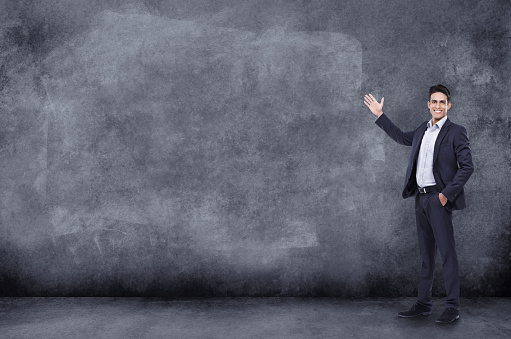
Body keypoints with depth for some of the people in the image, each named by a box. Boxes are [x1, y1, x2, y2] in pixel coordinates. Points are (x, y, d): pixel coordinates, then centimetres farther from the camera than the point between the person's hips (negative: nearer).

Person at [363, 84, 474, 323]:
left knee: (447, 252, -5)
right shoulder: (422, 131, 14)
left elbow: (467, 166, -9)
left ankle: (453, 307, 1)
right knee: (426, 254, 11)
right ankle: (423, 304, 18)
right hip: (420, 198, 7)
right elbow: (402, 137, 33)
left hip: (439, 198, -7)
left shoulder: (456, 132, -5)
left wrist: (446, 193, -15)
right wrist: (379, 115, 31)